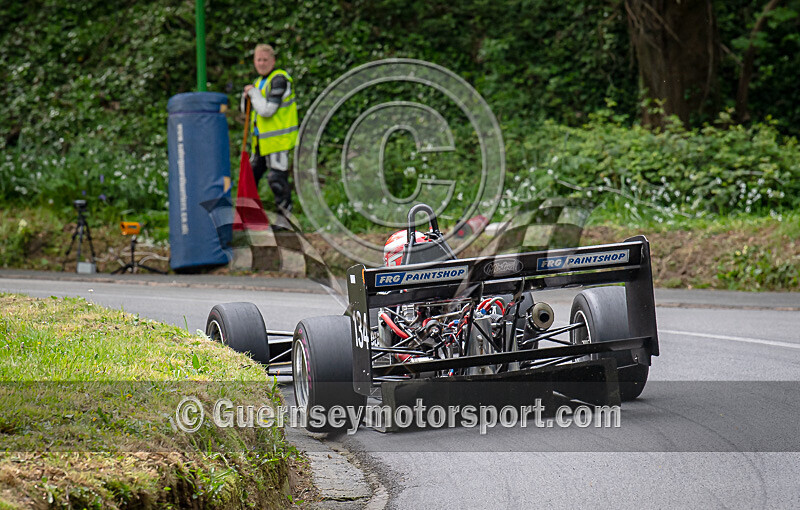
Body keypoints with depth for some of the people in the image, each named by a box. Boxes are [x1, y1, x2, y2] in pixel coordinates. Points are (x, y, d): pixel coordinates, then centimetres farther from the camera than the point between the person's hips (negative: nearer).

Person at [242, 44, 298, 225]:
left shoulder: (279, 79, -16)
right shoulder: (259, 81, 14)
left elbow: (267, 110, -24)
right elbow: (247, 110, 20)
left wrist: (253, 92, -11)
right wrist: (247, 96, -1)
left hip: (278, 140, -9)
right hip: (261, 141, 9)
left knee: (277, 179, -7)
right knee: (251, 175, 16)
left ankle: (285, 216, 4)